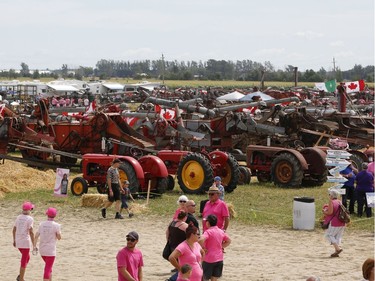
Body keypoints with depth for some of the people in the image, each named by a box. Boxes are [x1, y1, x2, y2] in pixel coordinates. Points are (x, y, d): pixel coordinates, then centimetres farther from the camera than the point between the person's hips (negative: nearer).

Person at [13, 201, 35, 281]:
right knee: (24, 260, 2)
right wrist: (33, 244, -15)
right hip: (25, 242, -7)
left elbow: (14, 230, 13)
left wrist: (14, 240, 25)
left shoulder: (18, 217, 7)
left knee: (27, 257, 24)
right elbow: (31, 232, -19)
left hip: (18, 241, 7)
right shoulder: (30, 219, -14)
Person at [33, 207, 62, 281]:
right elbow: (59, 237, -5)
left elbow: (36, 236, -2)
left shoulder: (42, 224, 2)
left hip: (42, 250, 5)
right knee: (48, 269, -4)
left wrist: (34, 246, 2)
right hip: (51, 250, -5)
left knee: (49, 267, 24)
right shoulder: (56, 225, -11)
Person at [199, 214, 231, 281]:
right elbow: (228, 241, 19)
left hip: (209, 259, -6)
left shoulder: (208, 232, -14)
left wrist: (203, 248, -17)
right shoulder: (221, 231, 6)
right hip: (219, 259, 6)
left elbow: (201, 240, -33)